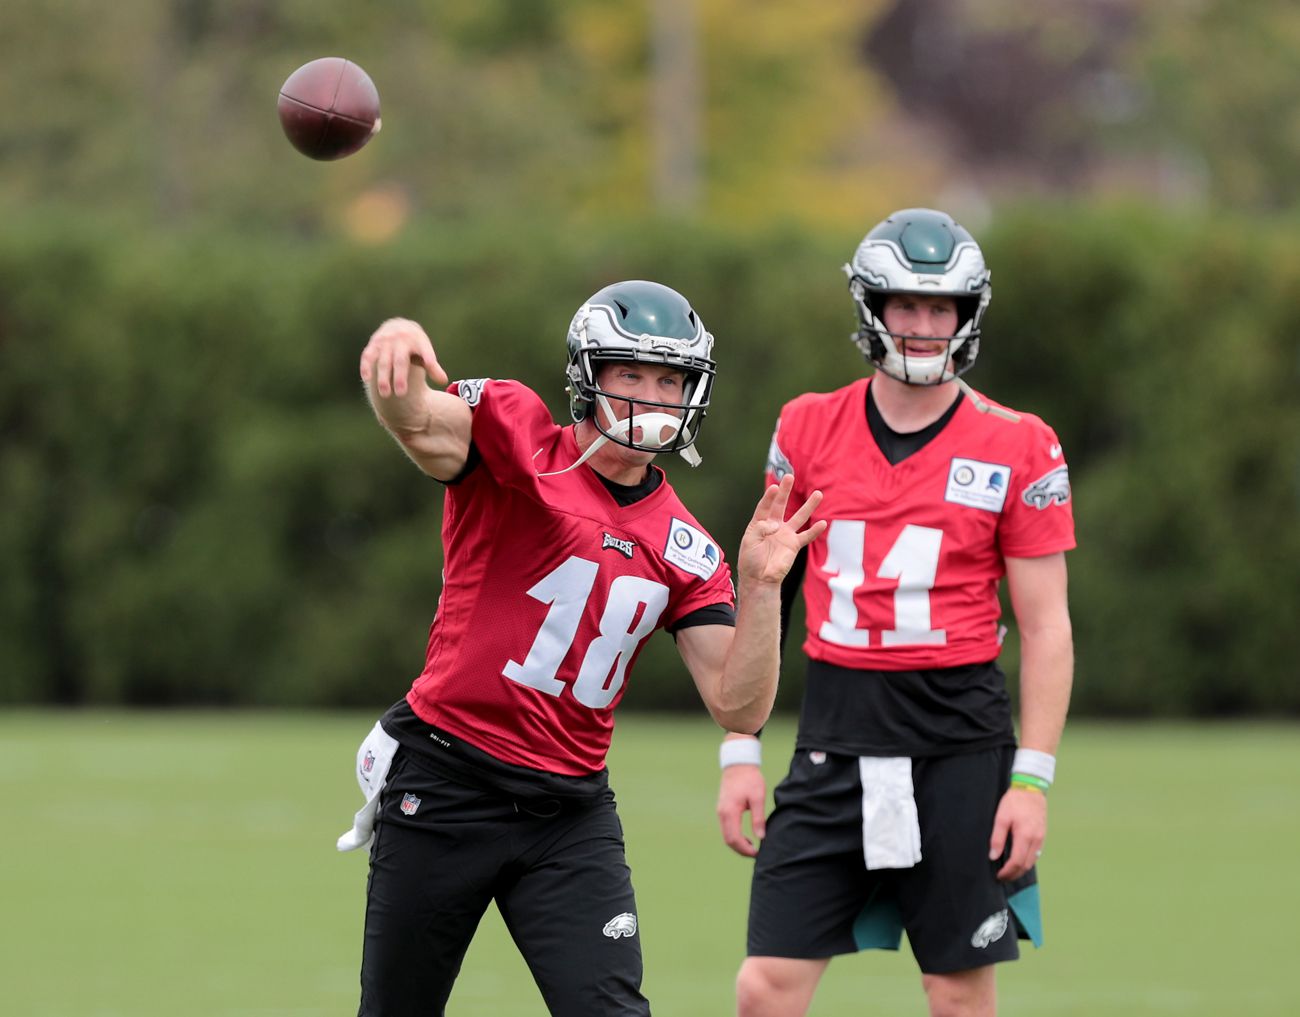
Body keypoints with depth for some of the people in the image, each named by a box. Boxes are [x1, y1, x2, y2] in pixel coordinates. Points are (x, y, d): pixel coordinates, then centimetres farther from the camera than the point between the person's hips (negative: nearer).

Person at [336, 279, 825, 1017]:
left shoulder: (685, 550, 7)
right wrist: (398, 349, -49)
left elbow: (741, 708, 2)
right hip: (442, 785, -3)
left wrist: (761, 587, -12)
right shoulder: (518, 442, -4)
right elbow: (415, 418, -26)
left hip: (570, 811, 3)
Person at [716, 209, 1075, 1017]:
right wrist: (740, 754, 7)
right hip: (835, 739, 2)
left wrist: (1033, 780, -8)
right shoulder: (809, 429, 6)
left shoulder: (1018, 448, -2)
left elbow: (1046, 629, -1)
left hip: (959, 745, -2)